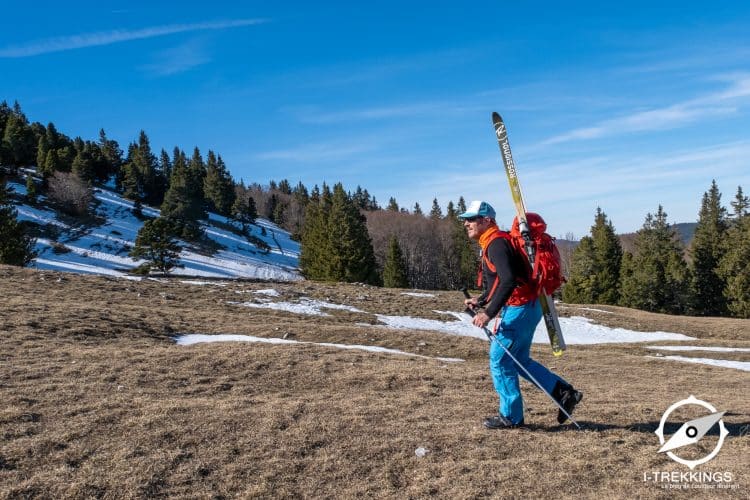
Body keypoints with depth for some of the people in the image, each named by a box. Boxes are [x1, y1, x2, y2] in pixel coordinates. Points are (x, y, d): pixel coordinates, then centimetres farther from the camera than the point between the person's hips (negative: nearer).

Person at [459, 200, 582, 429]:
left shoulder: (496, 243, -16)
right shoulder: (490, 243, 16)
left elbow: (508, 281, -28)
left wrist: (489, 313, -29)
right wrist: (480, 301, 9)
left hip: (519, 309, -10)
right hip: (525, 308, 10)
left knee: (499, 360, -2)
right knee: (519, 360, 19)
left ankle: (511, 416, 9)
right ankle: (564, 392, 24)